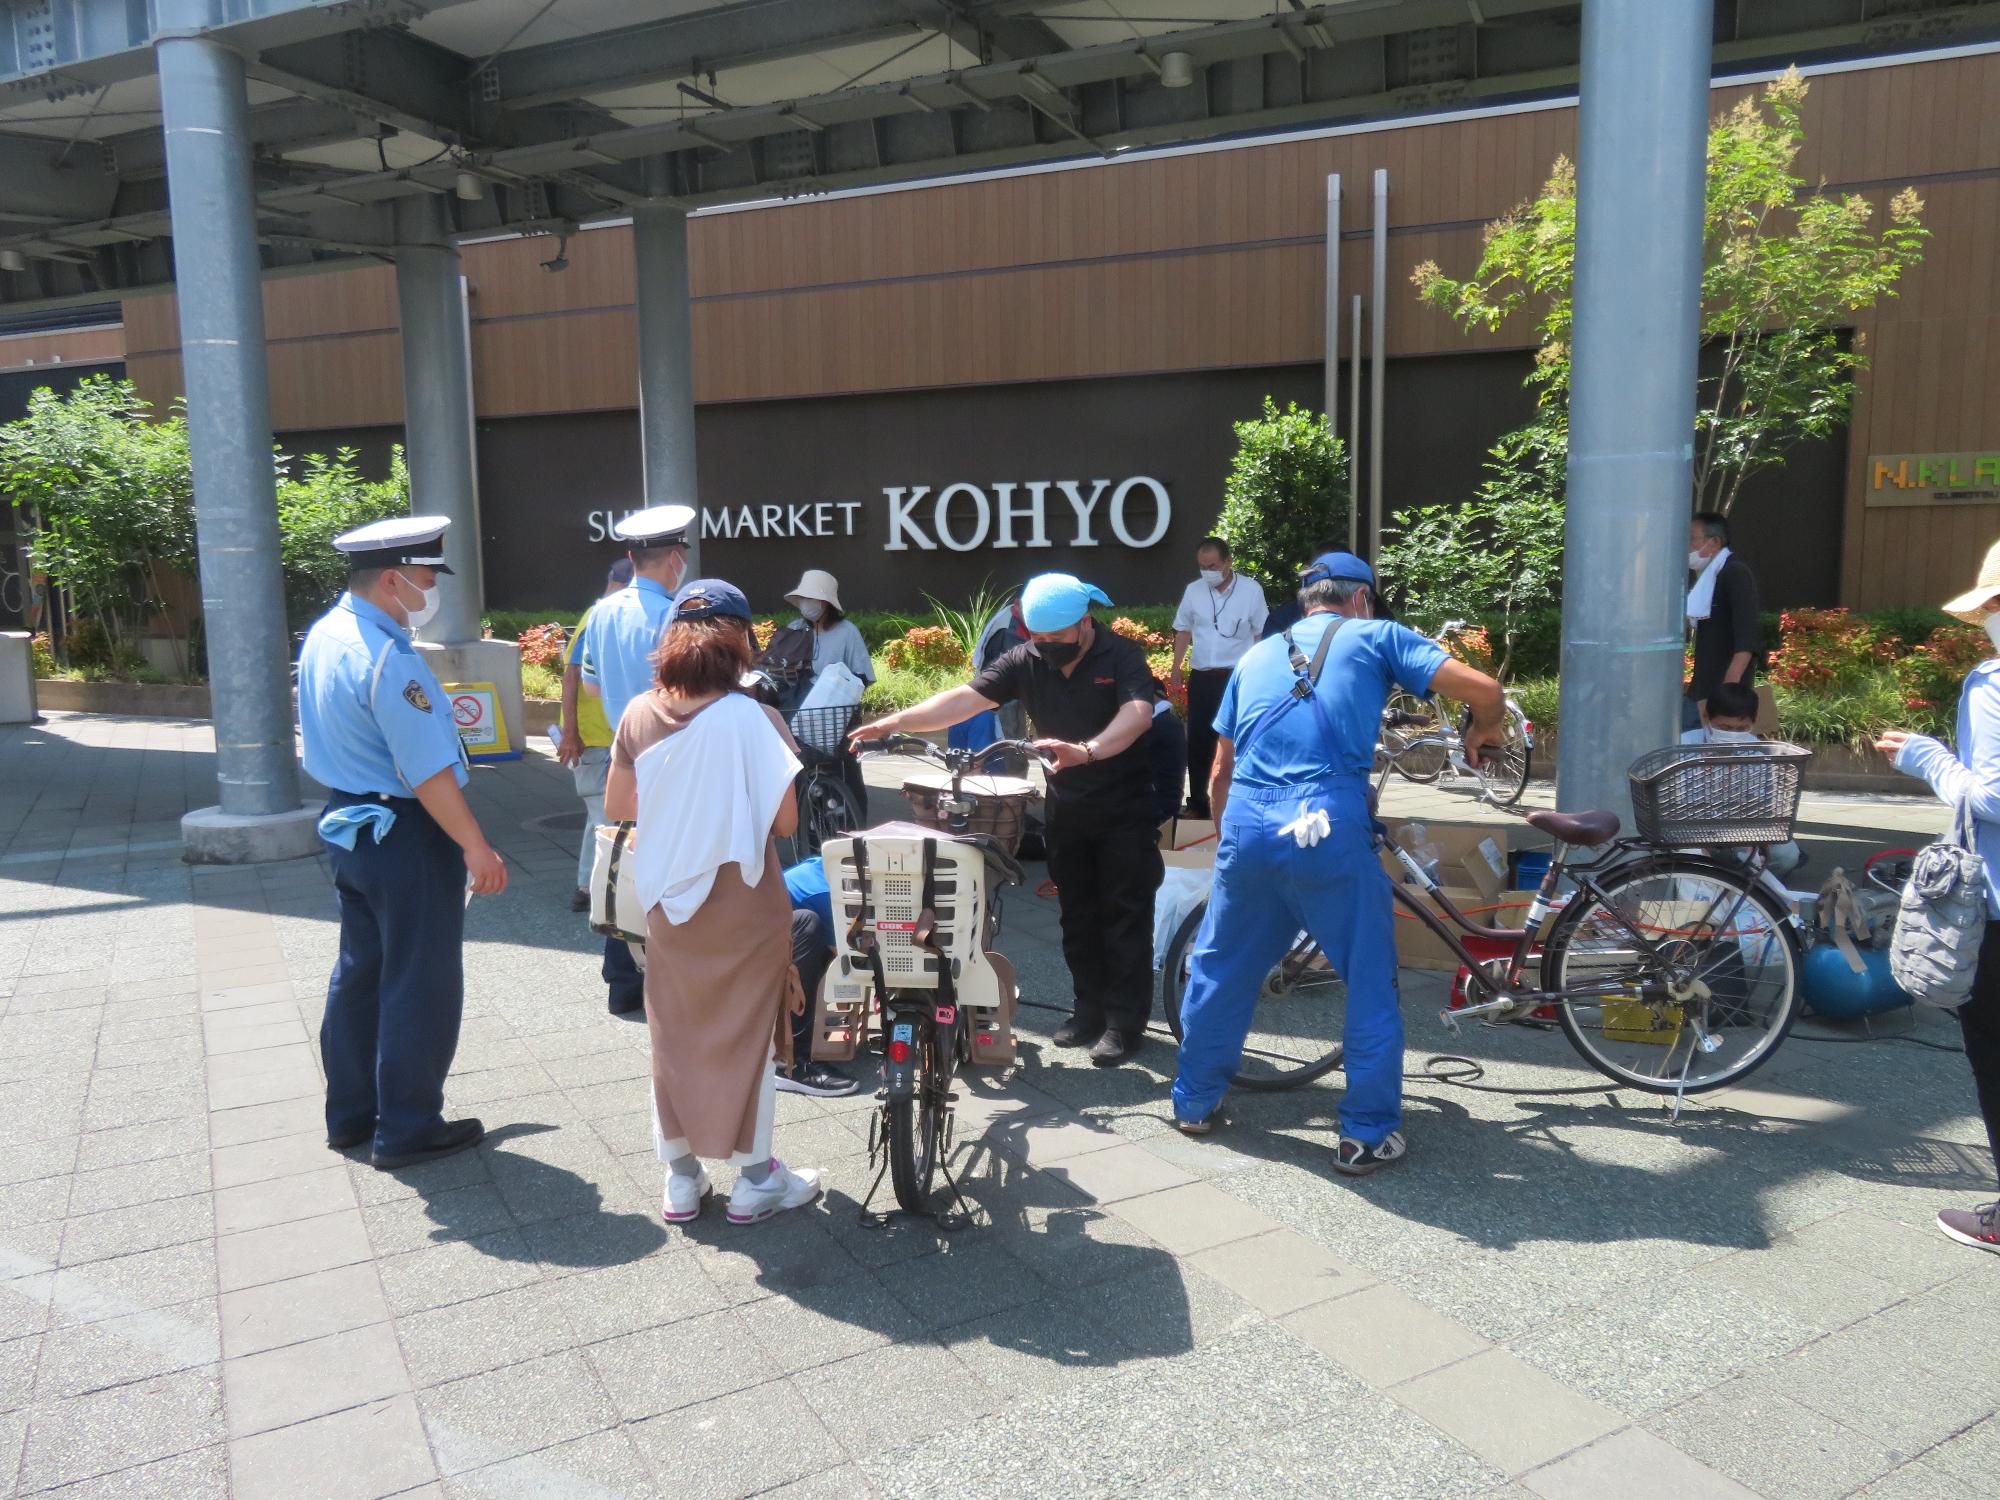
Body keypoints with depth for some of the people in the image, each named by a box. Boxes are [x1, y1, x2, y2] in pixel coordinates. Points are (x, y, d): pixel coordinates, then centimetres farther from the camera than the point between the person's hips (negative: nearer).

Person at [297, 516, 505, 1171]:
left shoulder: (323, 635, 5)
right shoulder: (387, 657, -24)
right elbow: (429, 772, -25)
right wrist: (476, 848, -21)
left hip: (346, 822, 10)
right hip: (404, 835, -10)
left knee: (359, 970, 19)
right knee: (419, 983, 4)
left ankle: (350, 1115, 32)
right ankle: (407, 1129, 15)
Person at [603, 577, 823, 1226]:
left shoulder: (639, 714, -5)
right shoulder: (754, 718, -17)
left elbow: (616, 806, 4)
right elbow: (785, 820, -15)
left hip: (668, 900, 4)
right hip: (743, 903, -4)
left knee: (674, 1035, 17)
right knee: (747, 1037, 11)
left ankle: (680, 1179, 28)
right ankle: (754, 1180, 23)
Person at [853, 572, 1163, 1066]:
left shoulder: (1122, 656, -15)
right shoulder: (1026, 660, -3)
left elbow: (1137, 713, -33)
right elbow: (965, 698, -12)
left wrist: (1086, 751, -51)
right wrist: (893, 723, -24)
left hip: (1124, 810, -5)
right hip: (1067, 810, 5)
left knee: (1125, 917, -1)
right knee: (1078, 916, 13)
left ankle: (1126, 1021, 7)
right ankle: (1091, 1009, 25)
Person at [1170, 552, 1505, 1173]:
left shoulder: (1257, 656, 24)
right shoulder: (1374, 636, 12)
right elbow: (1483, 688, 3)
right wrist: (1482, 731, 24)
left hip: (1246, 825, 4)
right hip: (1329, 825, -4)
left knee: (1220, 967, 20)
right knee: (1370, 979, 11)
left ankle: (1193, 1102, 33)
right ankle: (1367, 1134, 17)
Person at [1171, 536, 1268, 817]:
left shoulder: (1251, 590, -6)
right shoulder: (1193, 590, 3)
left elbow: (1261, 633, 2)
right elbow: (1183, 629, 14)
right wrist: (1175, 666, 9)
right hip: (1201, 677, 3)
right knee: (1198, 741, 5)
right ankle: (1197, 803, 16)